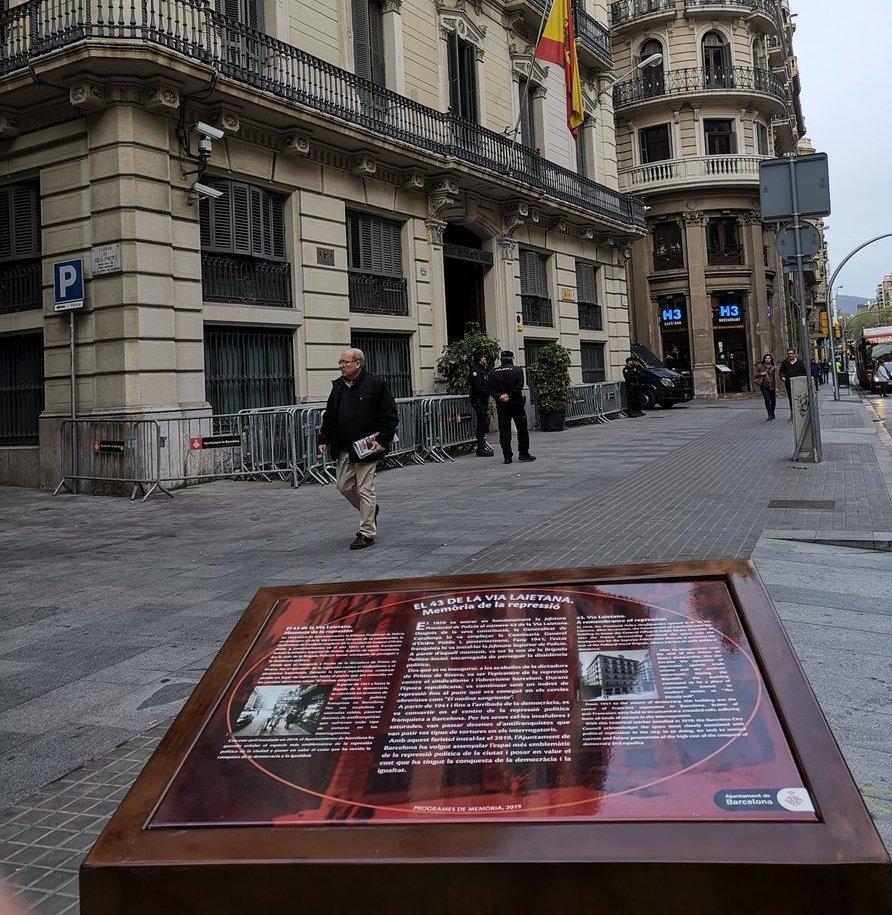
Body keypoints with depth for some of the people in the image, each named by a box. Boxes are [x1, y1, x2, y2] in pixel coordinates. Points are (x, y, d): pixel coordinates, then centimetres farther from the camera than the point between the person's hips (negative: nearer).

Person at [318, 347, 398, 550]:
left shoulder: (374, 384, -10)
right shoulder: (338, 386, 10)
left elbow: (390, 415, -10)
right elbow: (329, 415, 19)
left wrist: (382, 441, -15)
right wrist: (324, 439, 13)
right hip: (344, 449, 7)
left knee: (365, 489, -3)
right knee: (344, 486, 11)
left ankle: (367, 533, 7)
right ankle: (370, 511, 36)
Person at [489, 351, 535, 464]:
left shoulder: (494, 372, 5)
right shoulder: (517, 370, -1)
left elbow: (491, 389, -3)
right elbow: (519, 386, -13)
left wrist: (499, 397, -10)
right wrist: (509, 395, -13)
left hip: (501, 405, 2)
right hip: (516, 404, -2)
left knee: (504, 431, 3)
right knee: (522, 429, 7)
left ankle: (507, 456, 1)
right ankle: (523, 454, 7)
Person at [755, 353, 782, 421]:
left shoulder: (774, 367, 0)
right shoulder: (760, 367, 5)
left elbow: (776, 377, -4)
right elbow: (756, 375, 12)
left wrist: (777, 387, -11)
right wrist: (761, 374, -10)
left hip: (772, 386, 0)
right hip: (764, 386, 0)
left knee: (773, 400, 7)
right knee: (767, 399, -15)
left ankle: (772, 413, 29)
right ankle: (770, 415, -10)